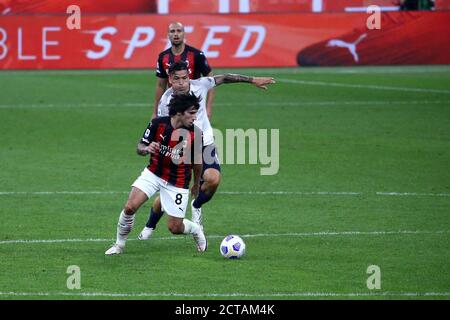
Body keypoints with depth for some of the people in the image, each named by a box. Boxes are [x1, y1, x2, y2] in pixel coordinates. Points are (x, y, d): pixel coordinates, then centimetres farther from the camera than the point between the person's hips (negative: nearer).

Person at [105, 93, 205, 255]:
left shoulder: (195, 134, -15)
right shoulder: (158, 124, -16)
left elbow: (197, 160, 3)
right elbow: (140, 147, -4)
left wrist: (197, 183, 15)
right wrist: (146, 149, -28)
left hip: (177, 183, -1)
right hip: (153, 174, 1)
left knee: (174, 227, -2)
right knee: (130, 207, -17)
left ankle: (197, 231, 33)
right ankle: (119, 245, 5)